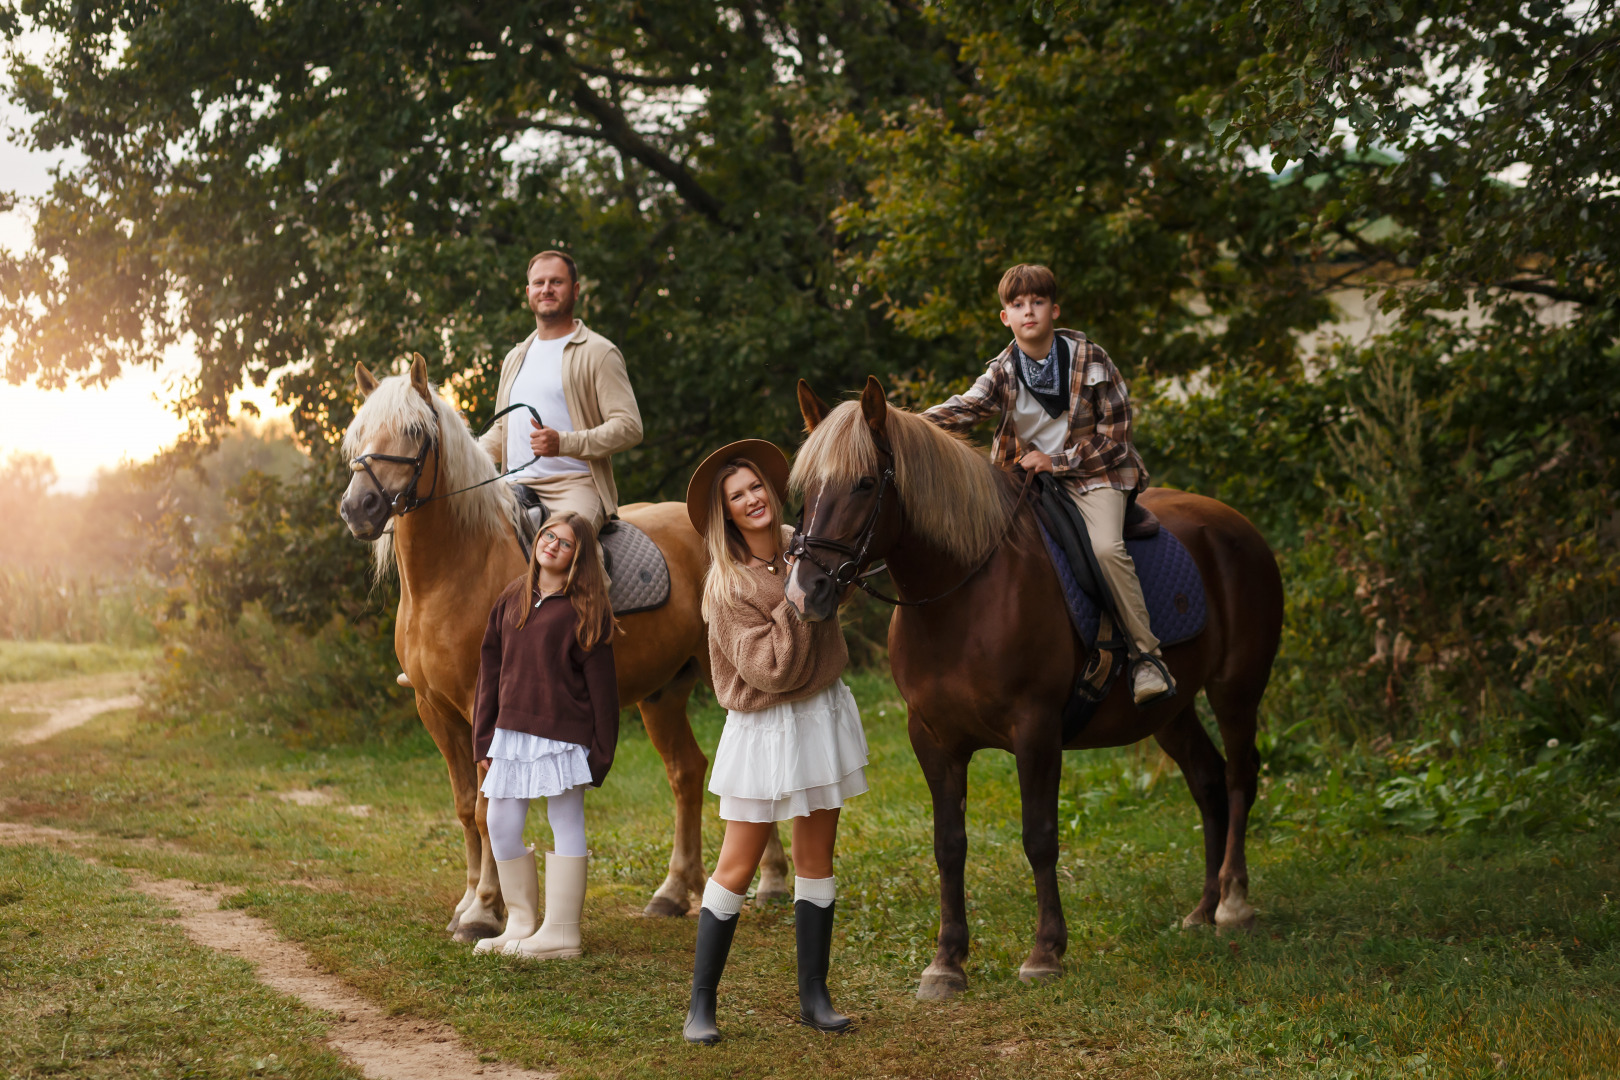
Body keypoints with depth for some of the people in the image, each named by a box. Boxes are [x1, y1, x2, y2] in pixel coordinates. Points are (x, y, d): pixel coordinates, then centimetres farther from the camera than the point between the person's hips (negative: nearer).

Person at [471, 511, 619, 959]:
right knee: (501, 825, 7)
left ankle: (561, 933, 6)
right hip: (512, 732, 6)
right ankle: (521, 923, 20)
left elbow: (601, 685, -5)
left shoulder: (584, 610, -5)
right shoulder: (512, 599, 11)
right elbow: (491, 670, 13)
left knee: (565, 825, 1)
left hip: (563, 733, -6)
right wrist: (483, 740, 10)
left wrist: (602, 752, -8)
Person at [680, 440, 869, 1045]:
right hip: (765, 728, -6)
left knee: (816, 859, 10)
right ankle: (700, 1004, 3)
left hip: (823, 714, 6)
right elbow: (771, 670, -21)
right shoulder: (726, 586, -16)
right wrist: (797, 601, -21)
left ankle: (814, 996, 17)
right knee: (737, 867, -4)